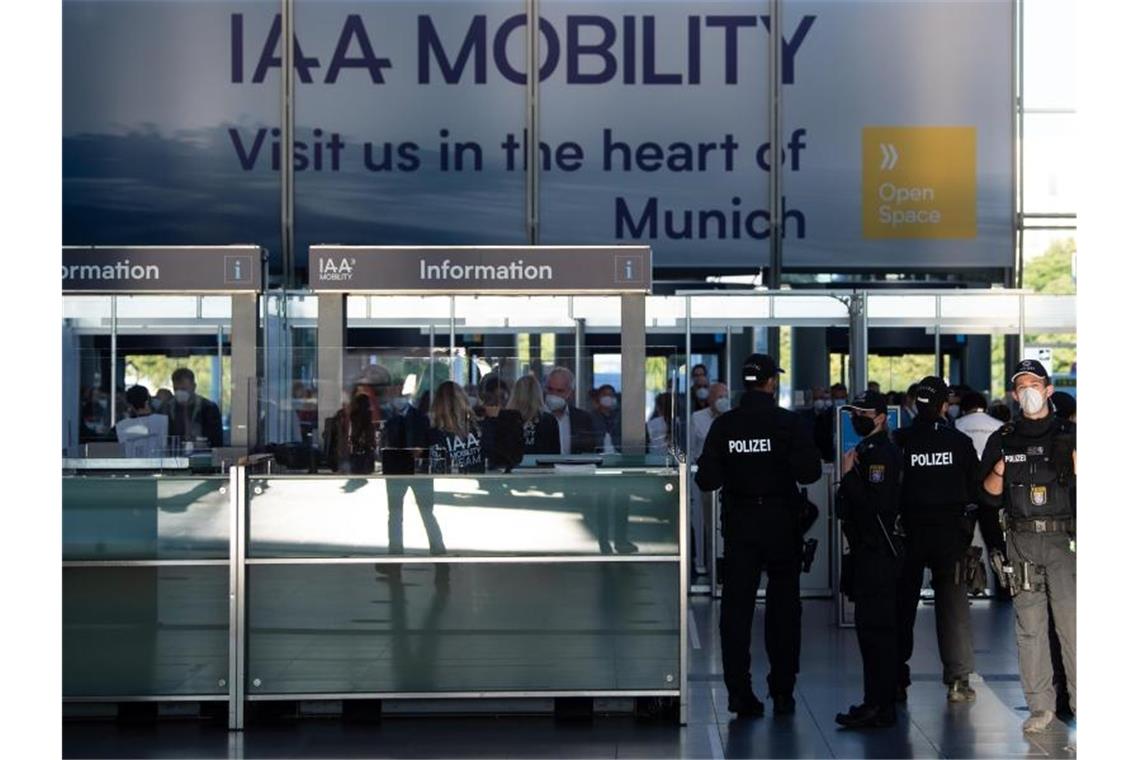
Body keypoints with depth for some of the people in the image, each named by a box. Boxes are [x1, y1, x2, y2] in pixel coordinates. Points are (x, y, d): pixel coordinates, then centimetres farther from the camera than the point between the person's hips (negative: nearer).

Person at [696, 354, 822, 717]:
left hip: (738, 522, 2)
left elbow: (706, 479, -4)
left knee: (736, 605, 7)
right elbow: (810, 472, -14)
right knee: (783, 606, 9)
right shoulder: (789, 423, -10)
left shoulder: (723, 425, -3)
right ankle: (782, 691, 9)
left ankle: (739, 692, 4)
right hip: (781, 522, -1)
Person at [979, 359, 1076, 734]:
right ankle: (1040, 705, 8)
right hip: (1021, 540, 2)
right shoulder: (1002, 440, 13)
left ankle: (1082, 702, -6)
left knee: (1071, 622, -10)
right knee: (1029, 626, 2)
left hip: (1064, 538, -2)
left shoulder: (1069, 435, 7)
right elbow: (988, 496, 12)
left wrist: (1078, 469, -13)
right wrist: (997, 473, -7)